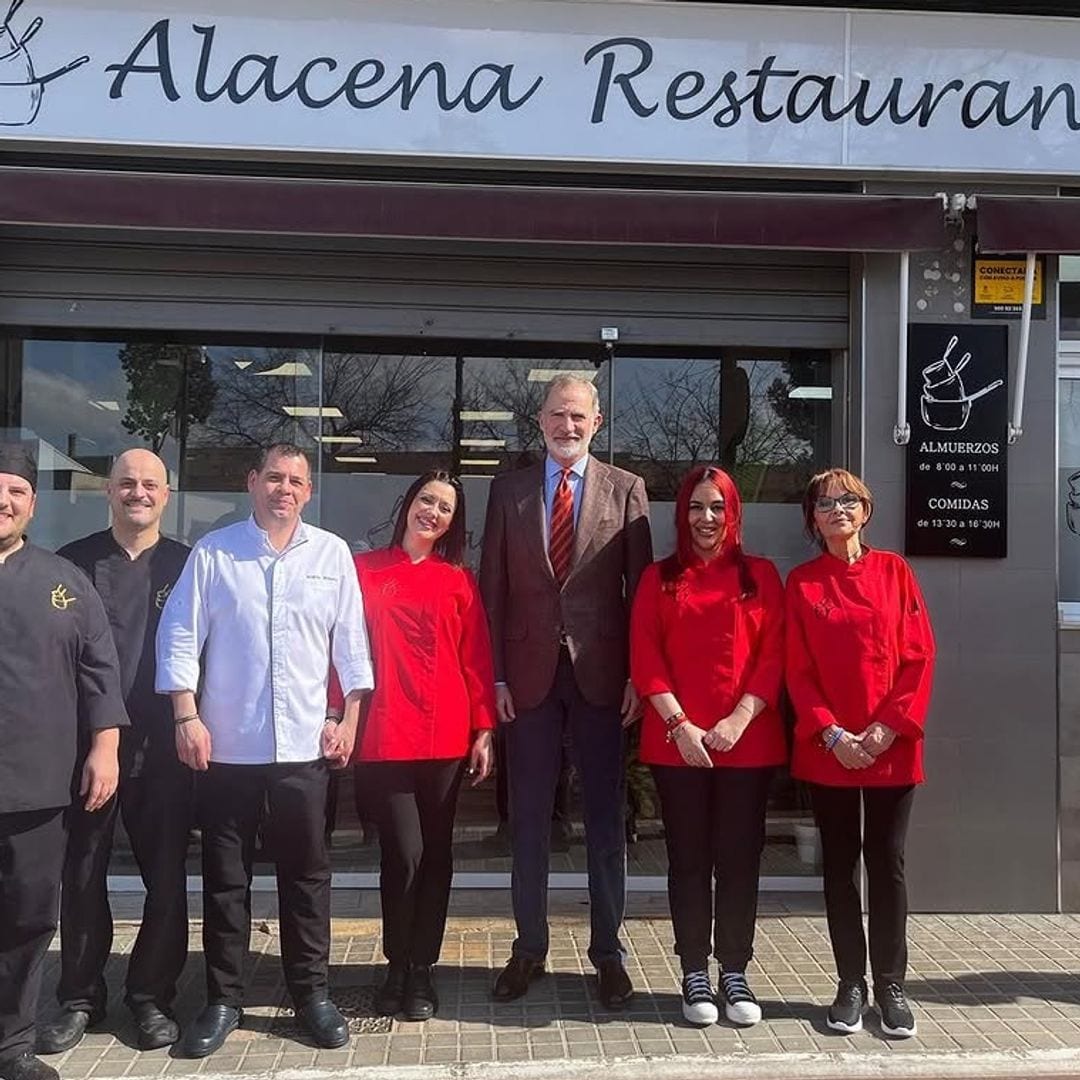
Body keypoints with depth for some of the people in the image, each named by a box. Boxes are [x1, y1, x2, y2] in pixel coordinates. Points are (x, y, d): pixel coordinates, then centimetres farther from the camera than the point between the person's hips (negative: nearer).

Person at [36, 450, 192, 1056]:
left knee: (166, 874, 6)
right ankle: (80, 999, 25)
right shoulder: (72, 563, 6)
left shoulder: (187, 565, 4)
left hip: (162, 744, 0)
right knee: (83, 874, 9)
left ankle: (152, 997, 22)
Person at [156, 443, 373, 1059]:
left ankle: (312, 992, 23)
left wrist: (350, 719, 2)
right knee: (226, 877, 9)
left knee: (307, 873, 9)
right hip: (227, 745, 0)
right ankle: (224, 1000, 23)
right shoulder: (213, 553, 1)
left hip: (305, 746, 1)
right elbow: (181, 637, 0)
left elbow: (351, 641, 6)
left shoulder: (332, 554, 5)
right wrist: (187, 718, -6)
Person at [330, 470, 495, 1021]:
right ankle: (397, 966, 17)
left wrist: (483, 729, 2)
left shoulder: (459, 579, 8)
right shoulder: (365, 569, 5)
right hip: (384, 735, -2)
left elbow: (476, 659, 7)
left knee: (436, 852, 8)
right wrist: (339, 715, -3)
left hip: (445, 735, 2)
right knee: (404, 851, -5)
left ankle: (421, 970, 23)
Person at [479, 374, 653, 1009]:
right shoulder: (509, 491, 7)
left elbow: (641, 587, 1)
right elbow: (493, 590, 5)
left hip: (601, 674, -1)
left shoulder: (626, 490, 3)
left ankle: (608, 951, 21)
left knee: (606, 818, 7)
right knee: (529, 819, 10)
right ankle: (530, 947, 24)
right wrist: (496, 676, -1)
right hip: (530, 675, 1)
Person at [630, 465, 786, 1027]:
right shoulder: (660, 578, 7)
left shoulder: (761, 575, 7)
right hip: (676, 741, 0)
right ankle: (695, 975, 17)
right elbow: (644, 659, 0)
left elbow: (773, 655, 1)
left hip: (748, 740, 0)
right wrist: (679, 723, -12)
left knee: (739, 857, 6)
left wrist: (740, 719, -12)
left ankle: (734, 974, 18)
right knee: (688, 858, 6)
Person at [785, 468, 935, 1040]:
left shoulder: (893, 570, 3)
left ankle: (890, 984, 19)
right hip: (827, 748, 0)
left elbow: (919, 656, -1)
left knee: (886, 862, 6)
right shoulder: (801, 581, 3)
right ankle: (850, 984, 20)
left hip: (892, 746, 0)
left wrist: (889, 726, -10)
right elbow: (797, 669, -1)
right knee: (839, 863, 8)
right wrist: (831, 733, -12)